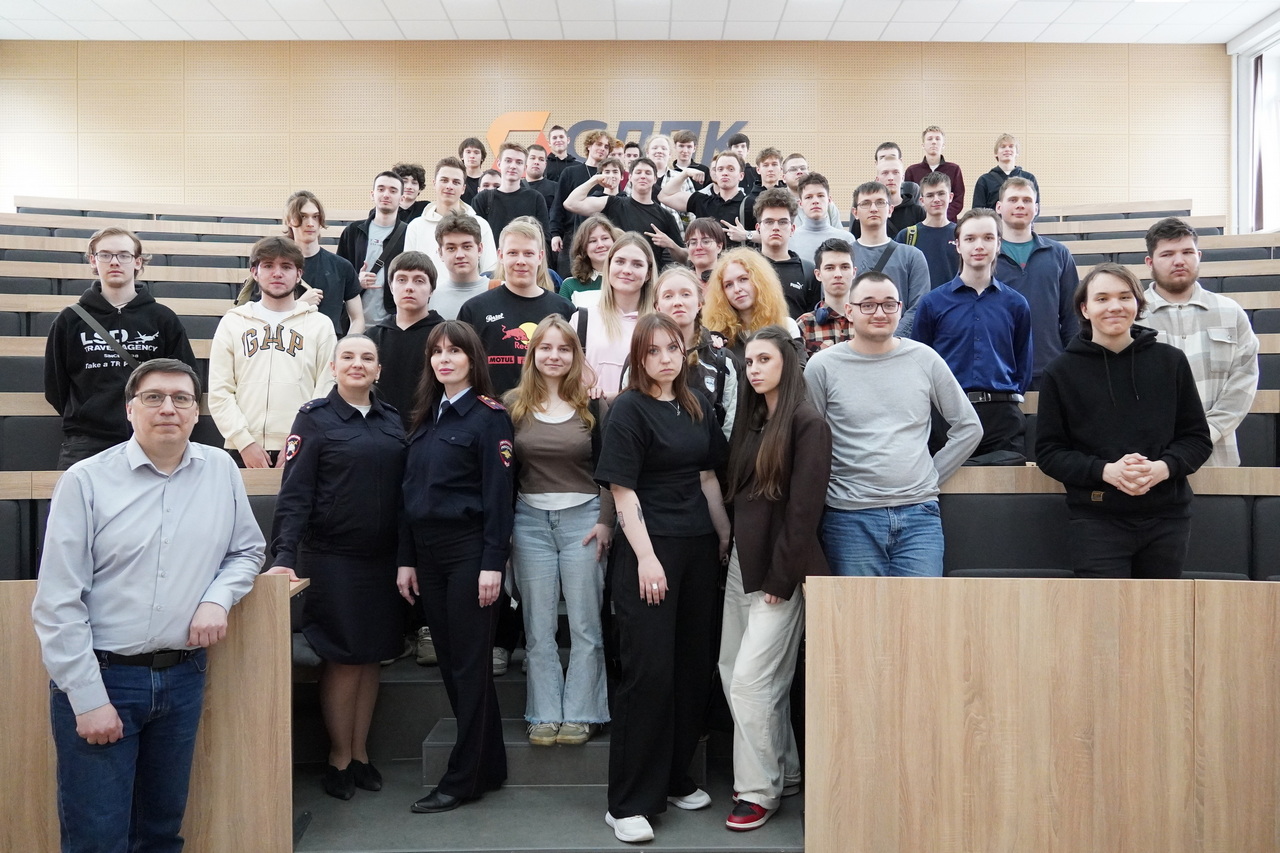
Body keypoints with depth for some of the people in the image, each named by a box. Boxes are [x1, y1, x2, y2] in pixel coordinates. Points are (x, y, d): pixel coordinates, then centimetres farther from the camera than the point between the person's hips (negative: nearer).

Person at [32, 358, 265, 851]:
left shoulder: (221, 471, 2)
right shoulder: (86, 481, -8)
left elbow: (247, 550, 15)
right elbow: (59, 602, -9)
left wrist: (219, 597, -6)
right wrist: (89, 698, -12)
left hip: (184, 677, 4)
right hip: (100, 677, -3)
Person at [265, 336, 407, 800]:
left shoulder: (392, 419, 9)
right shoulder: (315, 417, -5)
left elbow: (403, 488, 11)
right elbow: (294, 493, -11)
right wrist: (284, 554, -21)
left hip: (382, 558, 5)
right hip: (331, 557, -4)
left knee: (370, 657, 11)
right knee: (342, 658, 2)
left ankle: (360, 752, 25)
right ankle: (339, 758, 19)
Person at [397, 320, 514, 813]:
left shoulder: (489, 415, -6)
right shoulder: (426, 417, 15)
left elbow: (498, 493, -11)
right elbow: (411, 491, 14)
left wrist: (493, 563, -17)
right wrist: (406, 559, 10)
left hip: (469, 549, -7)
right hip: (427, 551, 7)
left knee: (470, 662, 0)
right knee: (449, 661, 10)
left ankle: (463, 779, 10)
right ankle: (489, 766, 22)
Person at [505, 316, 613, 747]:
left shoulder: (593, 404, 2)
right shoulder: (513, 404, 5)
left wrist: (605, 521, -4)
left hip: (584, 517, -1)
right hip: (530, 520, 1)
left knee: (585, 623, 2)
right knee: (538, 625, 6)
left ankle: (581, 715, 12)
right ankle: (545, 715, 15)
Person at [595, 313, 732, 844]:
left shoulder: (697, 407, 12)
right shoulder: (628, 409, -7)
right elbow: (623, 489, -11)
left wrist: (725, 536, 12)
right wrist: (645, 557, -17)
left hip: (697, 548, 7)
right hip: (649, 549, -6)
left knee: (694, 667, 10)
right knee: (648, 672, -6)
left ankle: (673, 779, 26)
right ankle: (629, 804, 4)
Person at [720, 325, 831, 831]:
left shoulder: (808, 425, -9)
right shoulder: (749, 420, 13)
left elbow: (803, 510, -14)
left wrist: (781, 578, -15)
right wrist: (732, 552, 7)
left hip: (780, 567, -8)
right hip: (741, 561, 8)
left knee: (751, 678, -7)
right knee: (732, 671, 11)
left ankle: (761, 790, 10)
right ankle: (784, 773, 26)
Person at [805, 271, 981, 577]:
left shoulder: (925, 359, 6)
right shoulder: (823, 366, 0)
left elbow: (969, 427, 13)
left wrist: (931, 477, 9)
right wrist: (831, 488, 2)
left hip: (919, 513, 2)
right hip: (850, 518, -1)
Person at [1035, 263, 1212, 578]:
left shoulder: (1171, 361, 5)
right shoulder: (1062, 371, 1)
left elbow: (1198, 437, 9)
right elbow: (1048, 451, 1)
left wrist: (1163, 467, -12)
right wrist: (1104, 470, -15)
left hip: (1168, 519, 2)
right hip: (1096, 520, -2)